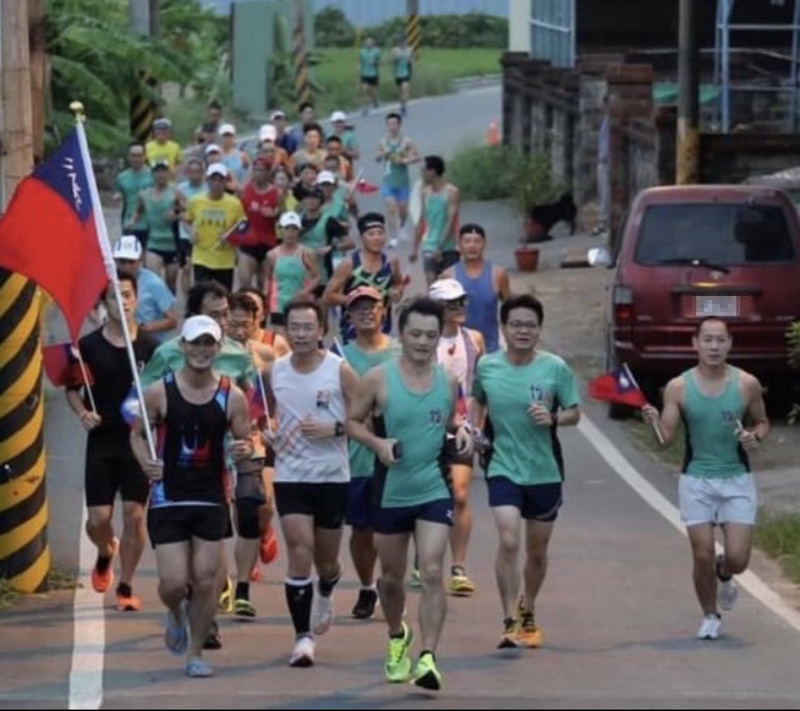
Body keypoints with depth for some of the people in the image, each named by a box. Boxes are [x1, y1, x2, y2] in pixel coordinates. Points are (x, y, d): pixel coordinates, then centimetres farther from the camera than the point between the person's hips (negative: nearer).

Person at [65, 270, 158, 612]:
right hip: (101, 441, 0)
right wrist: (83, 413, -8)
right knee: (98, 518, -3)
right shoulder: (88, 346, -1)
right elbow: (72, 388, 9)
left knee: (135, 515, -3)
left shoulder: (150, 347, -1)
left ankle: (126, 587, 10)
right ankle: (105, 553, 32)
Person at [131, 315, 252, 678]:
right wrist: (146, 462, -13)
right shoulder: (159, 392, -5)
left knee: (206, 581, 0)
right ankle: (176, 614, 30)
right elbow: (138, 433, 6)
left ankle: (195, 652, 17)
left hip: (212, 501, 1)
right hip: (168, 498, -1)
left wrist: (245, 450, -17)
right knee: (173, 583, -6)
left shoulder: (232, 396, -2)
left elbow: (245, 441, 7)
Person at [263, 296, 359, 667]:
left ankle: (325, 596, 49)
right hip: (290, 475, 0)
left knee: (326, 558, 13)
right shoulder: (274, 371, 1)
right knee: (299, 554, -12)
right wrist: (265, 431, 2)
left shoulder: (339, 371, -7)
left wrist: (335, 429, -18)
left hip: (332, 475, 0)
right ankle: (303, 637, -8)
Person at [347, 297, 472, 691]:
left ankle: (428, 658, -15)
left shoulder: (447, 380, 1)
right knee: (391, 576, 15)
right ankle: (397, 637, 43)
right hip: (391, 491, 0)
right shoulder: (378, 379, -7)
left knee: (432, 573, -14)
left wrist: (460, 433, -4)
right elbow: (352, 421, 1)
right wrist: (378, 442, -17)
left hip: (434, 490, 0)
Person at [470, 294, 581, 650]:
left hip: (545, 470, 1)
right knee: (508, 541, -18)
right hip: (503, 468, -1)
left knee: (537, 549, 13)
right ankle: (509, 622, -14)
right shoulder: (487, 367, -1)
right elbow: (478, 401, 18)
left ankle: (527, 613, 36)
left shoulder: (555, 368, -6)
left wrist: (553, 417, -19)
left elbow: (574, 413, 1)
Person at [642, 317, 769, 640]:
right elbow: (666, 438, -7)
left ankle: (723, 575, 32)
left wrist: (755, 436, -11)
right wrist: (654, 422, -27)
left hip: (737, 480, 0)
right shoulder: (678, 387, -5)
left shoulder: (747, 384, -3)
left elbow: (762, 422, 11)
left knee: (737, 558, -6)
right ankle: (710, 616, 23)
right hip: (696, 480, 0)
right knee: (703, 556, -2)